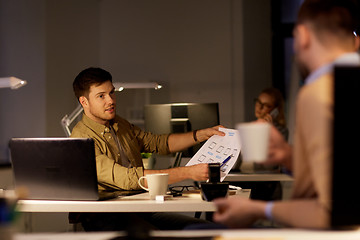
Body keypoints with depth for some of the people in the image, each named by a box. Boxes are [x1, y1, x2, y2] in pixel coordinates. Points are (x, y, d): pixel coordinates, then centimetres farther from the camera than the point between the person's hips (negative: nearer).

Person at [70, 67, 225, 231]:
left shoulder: (119, 124, 14)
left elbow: (158, 143, 24)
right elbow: (127, 178, -24)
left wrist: (202, 134, 10)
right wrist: (188, 172, -26)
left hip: (140, 208, 8)